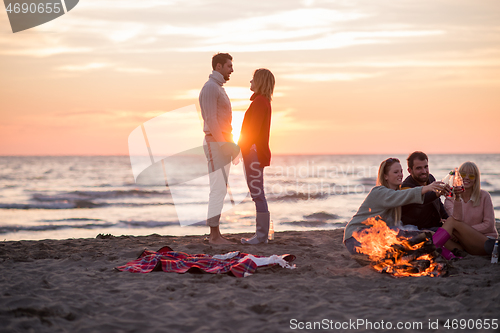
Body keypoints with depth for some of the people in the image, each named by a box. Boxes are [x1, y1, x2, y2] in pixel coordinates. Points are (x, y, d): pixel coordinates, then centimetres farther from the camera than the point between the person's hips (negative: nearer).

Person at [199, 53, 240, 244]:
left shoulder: (218, 90, 20)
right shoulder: (210, 88, -14)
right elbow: (211, 120, -21)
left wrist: (230, 145, 19)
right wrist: (224, 144, -24)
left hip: (222, 144, 11)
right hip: (215, 144, -11)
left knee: (220, 190, 8)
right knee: (218, 189, -12)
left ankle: (214, 234, 10)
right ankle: (215, 235, -10)